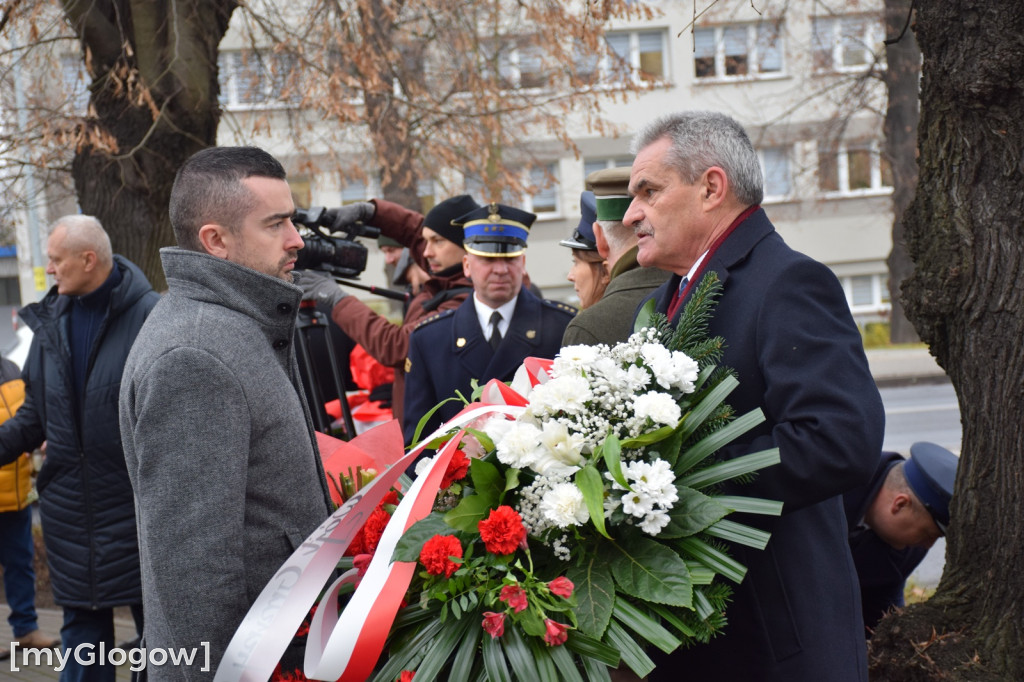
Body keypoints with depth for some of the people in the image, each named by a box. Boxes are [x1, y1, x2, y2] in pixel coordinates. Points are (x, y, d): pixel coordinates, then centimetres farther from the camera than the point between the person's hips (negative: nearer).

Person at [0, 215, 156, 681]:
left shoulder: (149, 314, -11)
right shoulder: (52, 321, 7)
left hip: (135, 502, -5)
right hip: (69, 504, 5)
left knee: (154, 617, 8)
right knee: (81, 623, 14)